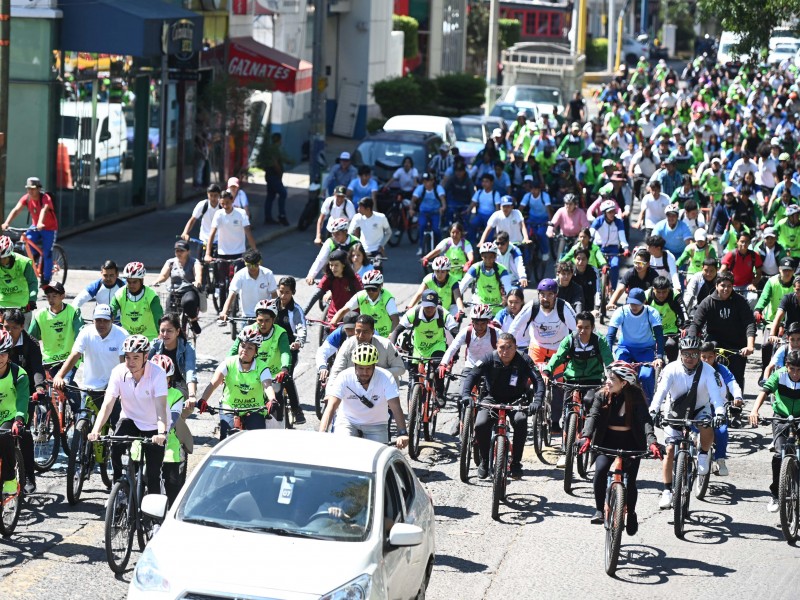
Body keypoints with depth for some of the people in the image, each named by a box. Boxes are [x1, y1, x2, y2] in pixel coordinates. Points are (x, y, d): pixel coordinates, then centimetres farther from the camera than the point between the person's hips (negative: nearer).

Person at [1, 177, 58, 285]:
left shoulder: (45, 198, -25)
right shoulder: (26, 198, -12)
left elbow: (44, 210, -44)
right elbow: (16, 210, -24)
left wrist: (40, 223, -64)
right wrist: (7, 223, -41)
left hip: (49, 228, -4)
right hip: (35, 227, 4)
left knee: (47, 254, -7)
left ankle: (46, 280, 7)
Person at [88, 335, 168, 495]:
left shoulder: (157, 373, -24)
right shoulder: (119, 372, -17)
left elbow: (161, 406, -34)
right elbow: (107, 405, -22)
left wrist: (162, 433, -50)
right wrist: (96, 430, -37)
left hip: (153, 426, -2)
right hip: (130, 419, 2)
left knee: (153, 474, -5)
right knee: (115, 446, -27)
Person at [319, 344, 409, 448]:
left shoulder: (386, 378, -19)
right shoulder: (344, 377, -20)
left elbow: (395, 407, -26)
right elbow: (331, 407, -27)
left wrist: (403, 434, -42)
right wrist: (321, 435, -42)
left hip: (375, 425, 1)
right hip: (348, 421, -1)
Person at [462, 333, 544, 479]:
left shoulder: (523, 361, -17)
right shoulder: (489, 359, -15)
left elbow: (538, 381, -25)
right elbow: (472, 376, -22)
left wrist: (537, 401, -43)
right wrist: (466, 394, -42)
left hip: (516, 401, -1)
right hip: (492, 399, 1)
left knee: (520, 421, -32)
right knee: (481, 425, -24)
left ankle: (516, 463, -16)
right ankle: (484, 461, 2)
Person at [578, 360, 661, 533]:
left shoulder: (635, 396, -13)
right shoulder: (602, 395, -6)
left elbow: (645, 420, -23)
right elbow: (593, 416, -18)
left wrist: (652, 442, -40)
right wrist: (586, 437, -37)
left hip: (631, 442, -1)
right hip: (607, 440, 2)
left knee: (630, 481, -7)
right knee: (600, 470, -25)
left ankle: (631, 514, 21)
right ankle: (599, 509, -10)